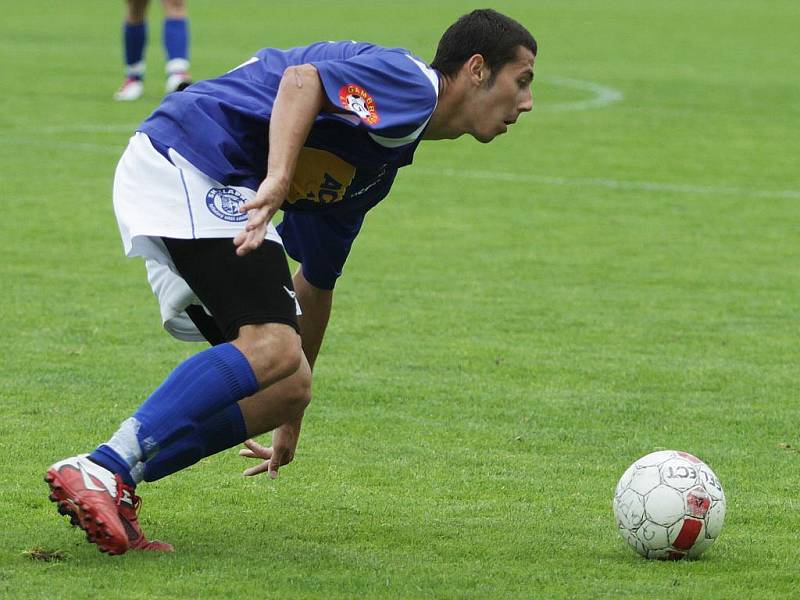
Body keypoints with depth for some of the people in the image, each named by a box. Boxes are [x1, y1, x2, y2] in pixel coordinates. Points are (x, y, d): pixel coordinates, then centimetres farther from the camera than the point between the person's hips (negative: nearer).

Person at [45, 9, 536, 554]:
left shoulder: (377, 169, 26)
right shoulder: (409, 84, -5)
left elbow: (315, 282, 34)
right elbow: (303, 79, -24)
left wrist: (289, 428, 40)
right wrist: (277, 180, -38)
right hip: (184, 165, -10)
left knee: (287, 386, 4)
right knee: (272, 346, -24)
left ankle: (113, 487, -5)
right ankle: (103, 469, -31)